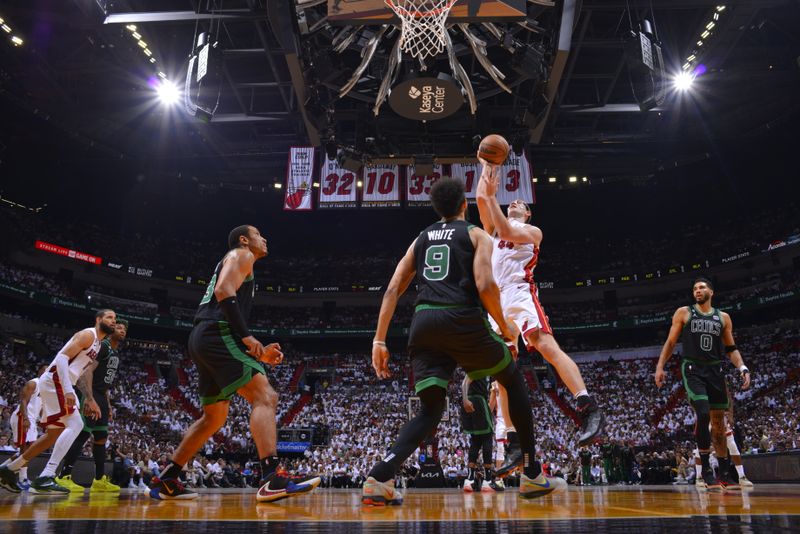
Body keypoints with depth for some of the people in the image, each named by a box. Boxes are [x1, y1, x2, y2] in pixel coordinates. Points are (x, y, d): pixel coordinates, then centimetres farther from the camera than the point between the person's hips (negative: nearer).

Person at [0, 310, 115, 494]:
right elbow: (62, 358, -20)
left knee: (54, 433, 16)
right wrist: (68, 390, -29)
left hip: (59, 384, 11)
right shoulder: (88, 334, -9)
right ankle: (45, 478, -21)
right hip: (55, 380, -11)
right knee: (74, 425, -18)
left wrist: (90, 400, 20)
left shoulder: (97, 344, 21)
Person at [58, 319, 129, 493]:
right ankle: (64, 477, -8)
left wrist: (108, 405, 22)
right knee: (83, 434, -13)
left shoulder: (116, 354, 19)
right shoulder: (102, 346, -11)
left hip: (101, 396, 10)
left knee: (102, 437, 8)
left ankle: (100, 480, 10)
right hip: (89, 394, -10)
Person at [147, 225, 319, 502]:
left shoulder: (236, 261, 33)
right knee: (265, 396, -19)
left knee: (214, 417, 19)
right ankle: (272, 480, -31)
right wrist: (247, 336, -19)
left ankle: (165, 481, 24)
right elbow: (224, 291, -15)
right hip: (217, 334, -10)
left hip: (203, 337, 10)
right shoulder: (241, 255, 5)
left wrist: (259, 352, 21)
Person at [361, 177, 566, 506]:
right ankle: (532, 476, 22)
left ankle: (379, 478, -10)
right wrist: (505, 326, 8)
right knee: (514, 381, 19)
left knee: (431, 409, 13)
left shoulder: (421, 239, 23)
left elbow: (392, 290, 13)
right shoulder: (476, 234, 11)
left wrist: (379, 341, 12)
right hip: (462, 319, -4)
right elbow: (485, 286, -6)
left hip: (423, 322, 4)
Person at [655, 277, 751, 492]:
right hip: (693, 370, -4)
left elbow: (731, 348, 14)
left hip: (715, 371, 4)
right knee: (703, 414, -20)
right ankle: (706, 471, -11)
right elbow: (670, 342, 3)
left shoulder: (723, 317, 11)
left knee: (719, 422, 8)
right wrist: (660, 366, -7)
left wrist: (743, 368, -3)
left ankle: (724, 474, 19)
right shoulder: (683, 313, 4)